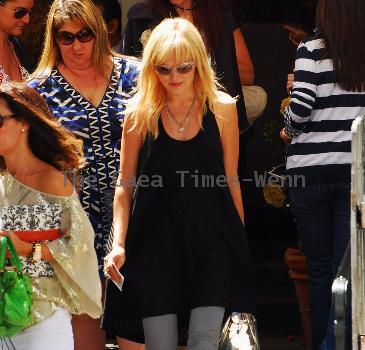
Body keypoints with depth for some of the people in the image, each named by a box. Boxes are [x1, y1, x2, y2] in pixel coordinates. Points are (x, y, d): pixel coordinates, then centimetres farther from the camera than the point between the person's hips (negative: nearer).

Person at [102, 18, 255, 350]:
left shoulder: (223, 107, 0)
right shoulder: (140, 112, -1)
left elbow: (231, 180, 7)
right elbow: (125, 184, 3)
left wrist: (239, 242, 10)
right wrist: (118, 243, -7)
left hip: (211, 235, 0)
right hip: (156, 237, 0)